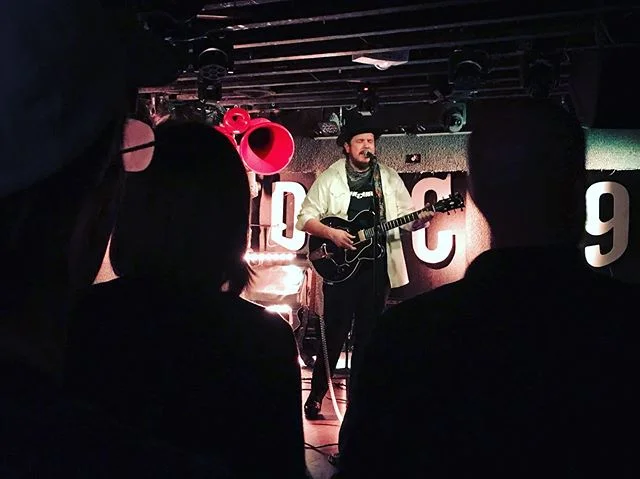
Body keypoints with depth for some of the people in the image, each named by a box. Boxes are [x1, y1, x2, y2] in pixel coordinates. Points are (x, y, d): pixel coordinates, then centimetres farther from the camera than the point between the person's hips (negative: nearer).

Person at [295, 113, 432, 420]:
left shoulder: (389, 178, 8)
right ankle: (315, 397, 7)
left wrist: (421, 219, -15)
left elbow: (408, 219, 8)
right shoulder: (329, 179, 1)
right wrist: (331, 234, -16)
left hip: (377, 267, 3)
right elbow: (305, 218, 0)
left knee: (366, 336, 8)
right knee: (335, 334, -4)